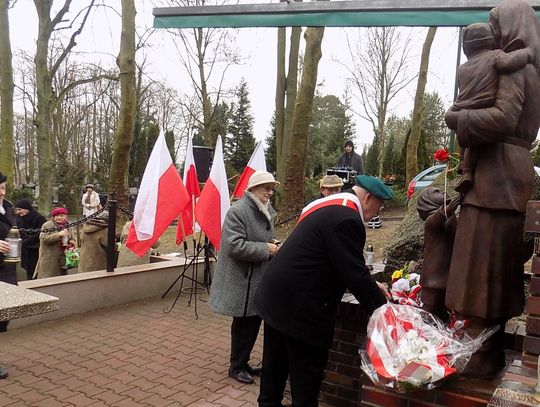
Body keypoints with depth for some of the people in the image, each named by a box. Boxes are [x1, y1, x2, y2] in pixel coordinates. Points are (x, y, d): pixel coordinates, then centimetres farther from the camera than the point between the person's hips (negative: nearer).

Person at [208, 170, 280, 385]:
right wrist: (265, 249, -21)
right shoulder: (238, 210, -17)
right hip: (242, 280, -8)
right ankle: (236, 367, 23)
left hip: (258, 279, 8)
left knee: (254, 321, 15)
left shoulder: (265, 210, 10)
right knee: (244, 323, 4)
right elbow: (235, 246, -24)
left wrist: (273, 247, 4)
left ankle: (242, 362, 32)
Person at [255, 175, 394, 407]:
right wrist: (382, 306, -6)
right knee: (307, 369, 6)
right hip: (299, 305, -10)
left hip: (278, 295, 10)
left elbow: (345, 264, 21)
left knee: (276, 362, 22)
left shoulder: (331, 207, 12)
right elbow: (354, 272, -19)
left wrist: (371, 286, 18)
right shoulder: (347, 219, -20)